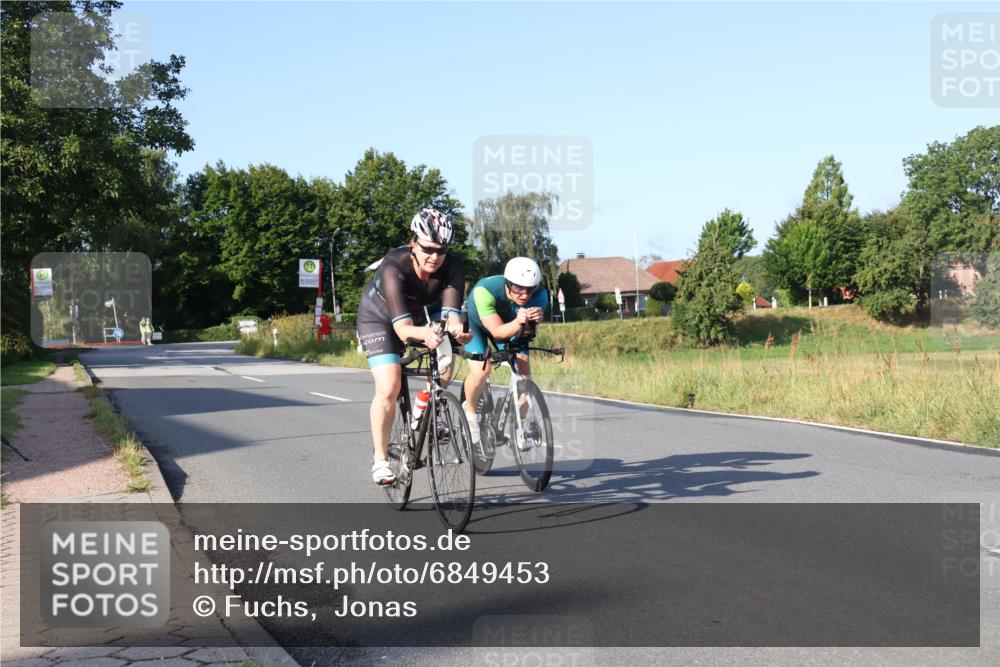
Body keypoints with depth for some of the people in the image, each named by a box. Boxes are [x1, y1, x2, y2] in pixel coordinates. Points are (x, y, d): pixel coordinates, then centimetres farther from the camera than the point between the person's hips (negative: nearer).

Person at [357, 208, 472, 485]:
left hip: (422, 314, 4)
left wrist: (456, 329, -63)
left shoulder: (452, 268, -29)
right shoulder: (393, 267, -39)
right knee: (388, 388, -16)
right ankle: (380, 459, -2)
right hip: (380, 317, -4)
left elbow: (450, 313, -39)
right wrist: (423, 333, -69)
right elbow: (402, 325, -47)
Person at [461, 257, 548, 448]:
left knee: (523, 366, -17)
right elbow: (497, 332, -42)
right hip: (477, 324, -3)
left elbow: (526, 331, -34)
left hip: (510, 324, 4)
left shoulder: (540, 295, -30)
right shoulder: (484, 291, -40)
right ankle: (469, 410, 4)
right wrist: (518, 322, -62)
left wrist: (534, 321, -57)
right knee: (481, 369, -25)